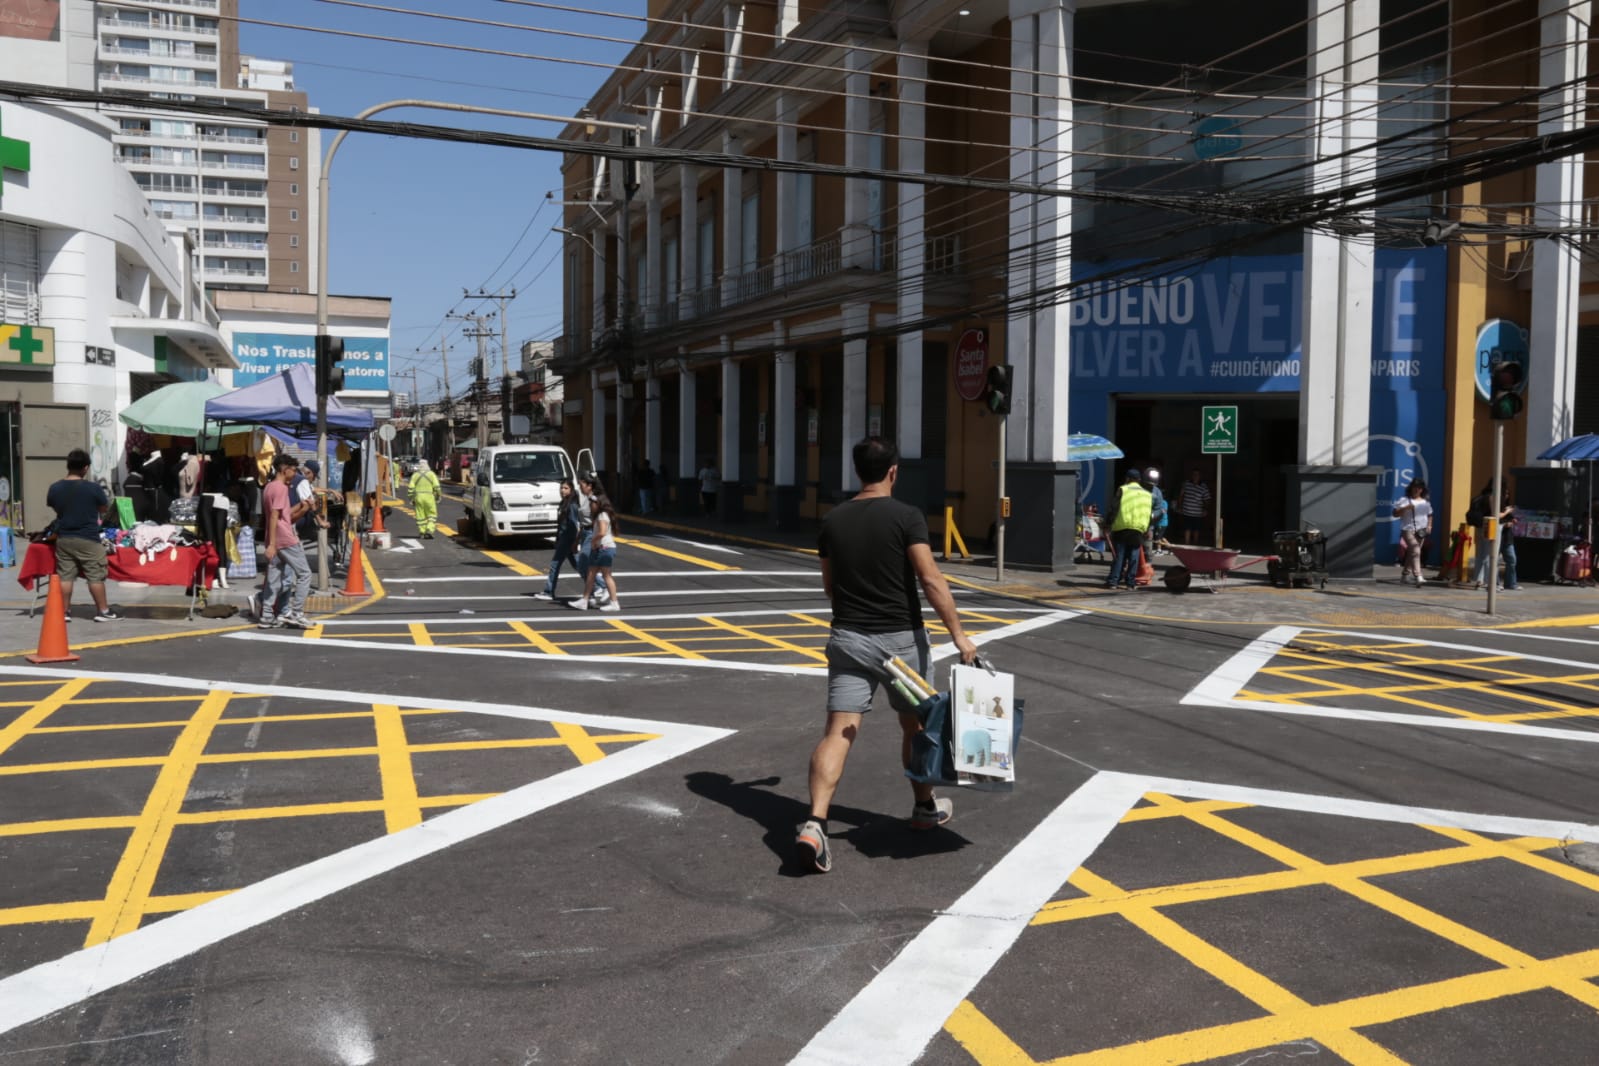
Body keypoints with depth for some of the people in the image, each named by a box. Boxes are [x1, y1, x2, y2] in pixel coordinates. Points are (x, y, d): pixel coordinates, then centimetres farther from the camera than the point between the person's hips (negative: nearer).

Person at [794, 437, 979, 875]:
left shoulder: (832, 520, 5)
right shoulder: (906, 516, -9)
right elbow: (931, 580, -18)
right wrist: (958, 634, -16)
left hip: (848, 637, 3)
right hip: (900, 638, -2)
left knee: (837, 732, -4)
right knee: (914, 724, 19)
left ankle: (815, 823, -20)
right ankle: (925, 806, 37)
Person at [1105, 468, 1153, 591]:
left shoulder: (1123, 490, 1)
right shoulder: (1147, 494, 15)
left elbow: (1114, 507, -4)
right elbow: (1150, 513, 15)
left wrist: (1110, 523, 1)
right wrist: (1147, 529, 19)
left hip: (1122, 527, -3)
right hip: (1139, 529, 3)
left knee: (1118, 555, -1)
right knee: (1133, 556, 7)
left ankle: (1113, 581, -3)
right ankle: (1130, 582, 6)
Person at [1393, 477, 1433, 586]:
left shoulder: (1426, 502, 14)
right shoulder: (1404, 500, -2)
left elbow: (1429, 515, 23)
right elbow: (1395, 513, -5)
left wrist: (1429, 525, 7)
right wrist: (1405, 508, -20)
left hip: (1421, 531, 6)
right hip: (1408, 530, -6)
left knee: (1412, 553, 11)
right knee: (1415, 552, -19)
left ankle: (1405, 575, 23)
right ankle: (1418, 577, -27)